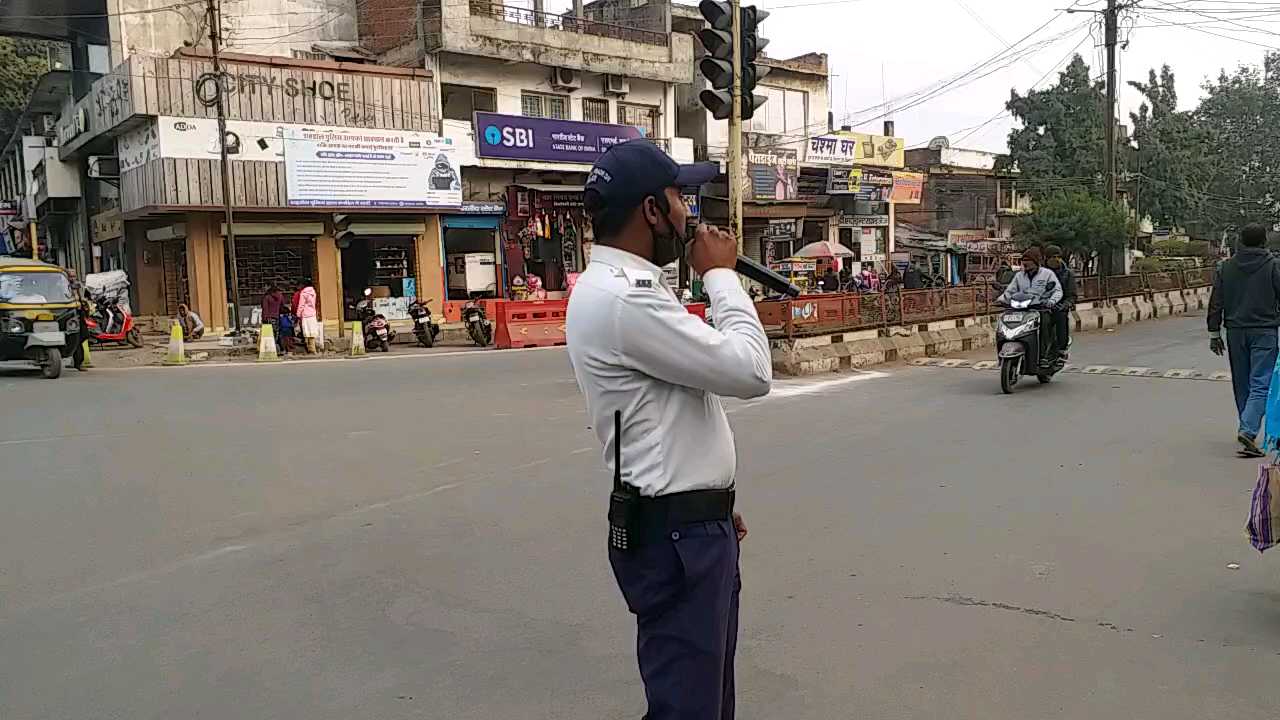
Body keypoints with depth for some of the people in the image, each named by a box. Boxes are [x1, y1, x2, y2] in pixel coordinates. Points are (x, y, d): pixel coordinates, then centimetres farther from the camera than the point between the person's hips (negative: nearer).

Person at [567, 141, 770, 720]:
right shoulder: (623, 299, -23)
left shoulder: (622, 287, 13)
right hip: (674, 534, -11)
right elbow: (750, 372, -22)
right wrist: (720, 275, -9)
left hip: (690, 520, 11)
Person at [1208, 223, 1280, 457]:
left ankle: (1247, 429, 24)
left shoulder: (1226, 267, 5)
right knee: (1261, 385, -6)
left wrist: (1214, 333, 10)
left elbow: (1215, 303, 5)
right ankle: (1248, 431, -21)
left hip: (1236, 332, 4)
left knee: (1242, 385, 15)